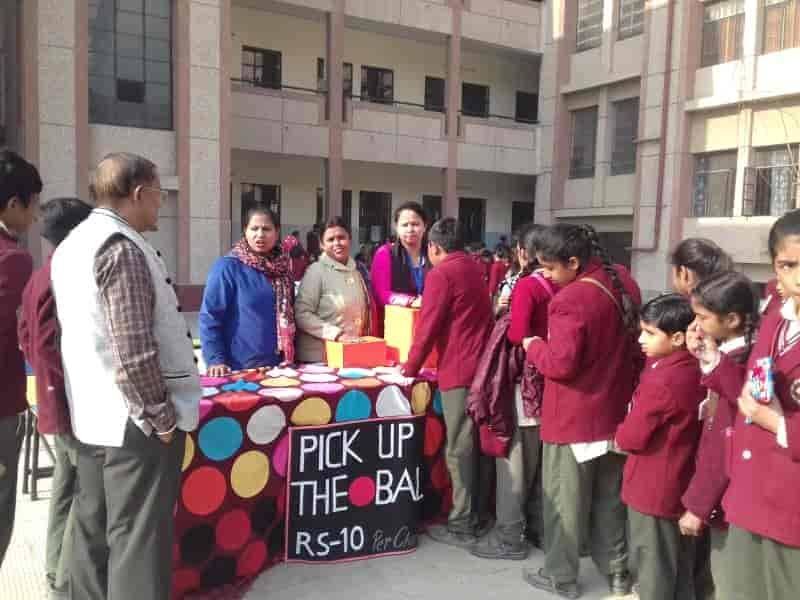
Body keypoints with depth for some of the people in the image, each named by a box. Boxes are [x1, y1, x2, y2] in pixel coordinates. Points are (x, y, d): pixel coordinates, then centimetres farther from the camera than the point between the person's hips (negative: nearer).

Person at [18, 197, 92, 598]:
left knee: (66, 491, 18)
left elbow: (27, 340, 16)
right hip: (77, 405, -10)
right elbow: (49, 346, -25)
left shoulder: (41, 276, 12)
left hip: (56, 403, 10)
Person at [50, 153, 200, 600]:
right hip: (135, 423, -9)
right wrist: (163, 416, -14)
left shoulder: (73, 244, 12)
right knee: (138, 542, 1)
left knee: (94, 532, 19)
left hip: (93, 417, 10)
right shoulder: (122, 248, -18)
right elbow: (134, 353, -26)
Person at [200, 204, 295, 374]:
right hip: (240, 368, -5)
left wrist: (291, 358, 12)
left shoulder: (283, 267, 7)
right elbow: (209, 317, -11)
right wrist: (216, 360, -19)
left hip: (279, 366, 5)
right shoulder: (227, 267, -9)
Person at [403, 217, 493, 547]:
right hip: (481, 365, 8)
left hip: (459, 370, -8)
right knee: (475, 443, 15)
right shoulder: (474, 269, 15)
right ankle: (475, 514, 24)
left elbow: (427, 328, -12)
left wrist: (410, 368, 0)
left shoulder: (440, 274, -10)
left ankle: (462, 525, 6)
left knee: (459, 449, -1)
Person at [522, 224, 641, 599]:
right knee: (609, 496, 20)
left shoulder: (570, 299, -25)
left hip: (575, 417, -8)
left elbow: (560, 364, -25)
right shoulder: (624, 282, 1)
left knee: (565, 499, 9)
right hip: (615, 409, 8)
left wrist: (533, 346, -9)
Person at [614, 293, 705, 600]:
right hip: (680, 484, 8)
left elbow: (632, 438, -20)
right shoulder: (693, 370, -1)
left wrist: (618, 436, -1)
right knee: (679, 563, 22)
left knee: (653, 565, 9)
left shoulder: (661, 380, -27)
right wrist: (627, 434, 2)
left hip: (654, 488, -8)